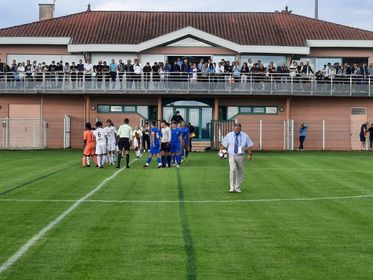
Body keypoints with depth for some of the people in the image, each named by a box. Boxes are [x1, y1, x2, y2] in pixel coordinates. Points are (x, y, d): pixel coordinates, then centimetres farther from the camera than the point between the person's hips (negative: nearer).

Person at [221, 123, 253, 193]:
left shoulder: (245, 136, 3)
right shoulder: (228, 136, 4)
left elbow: (249, 145, 7)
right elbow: (223, 145, 14)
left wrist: (250, 154, -2)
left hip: (240, 156, 2)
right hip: (232, 156, -2)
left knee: (240, 172, 6)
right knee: (232, 170, -22)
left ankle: (237, 188, 20)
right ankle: (232, 187, -22)